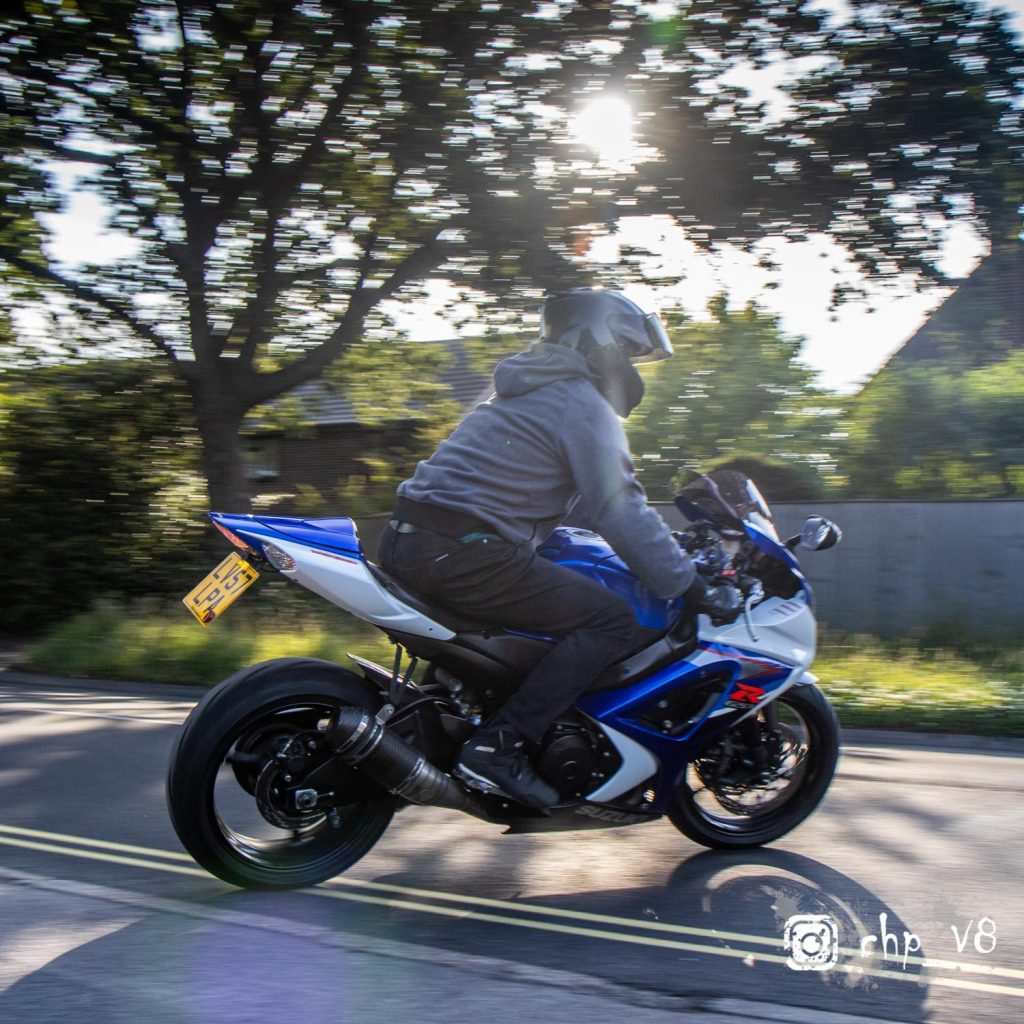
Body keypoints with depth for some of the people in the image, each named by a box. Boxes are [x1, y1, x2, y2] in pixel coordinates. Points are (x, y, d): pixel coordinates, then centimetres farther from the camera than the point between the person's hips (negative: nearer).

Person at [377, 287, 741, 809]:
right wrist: (694, 589, -4)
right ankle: (498, 745, -15)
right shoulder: (585, 406, -3)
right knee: (612, 620, -10)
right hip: (464, 551, -10)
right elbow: (619, 512, -10)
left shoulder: (528, 393, 27)